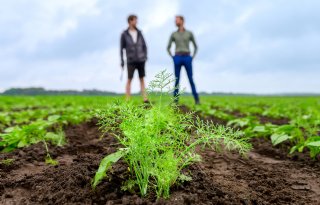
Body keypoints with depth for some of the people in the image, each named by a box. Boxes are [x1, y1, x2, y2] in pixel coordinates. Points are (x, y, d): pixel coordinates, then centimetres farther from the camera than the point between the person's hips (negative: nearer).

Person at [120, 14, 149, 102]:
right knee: (129, 79, -3)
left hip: (141, 60, 3)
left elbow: (144, 45, 13)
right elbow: (121, 48, 1)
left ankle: (145, 99, 4)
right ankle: (127, 100, 1)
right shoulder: (124, 34, -1)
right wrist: (122, 61, -4)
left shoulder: (139, 33, 8)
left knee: (142, 79, 4)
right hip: (131, 61, -3)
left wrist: (145, 56, 2)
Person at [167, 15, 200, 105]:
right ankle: (175, 100, 4)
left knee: (191, 80, -3)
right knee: (177, 80, -2)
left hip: (187, 58, -1)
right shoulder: (173, 34, 12)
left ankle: (197, 100, 4)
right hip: (177, 58, 1)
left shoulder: (189, 33, 9)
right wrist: (173, 58, 5)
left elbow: (195, 47, 15)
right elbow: (168, 48, 17)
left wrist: (192, 57, 3)